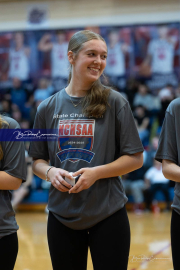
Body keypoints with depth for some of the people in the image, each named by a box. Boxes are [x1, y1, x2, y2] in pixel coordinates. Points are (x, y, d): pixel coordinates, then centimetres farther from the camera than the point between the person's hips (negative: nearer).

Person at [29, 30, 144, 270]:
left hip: (108, 216, -2)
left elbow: (135, 158, -3)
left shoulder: (115, 102, -3)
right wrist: (50, 172, -11)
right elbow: (37, 162, 11)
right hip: (62, 217, 2)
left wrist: (97, 172, -16)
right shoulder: (48, 108, 5)